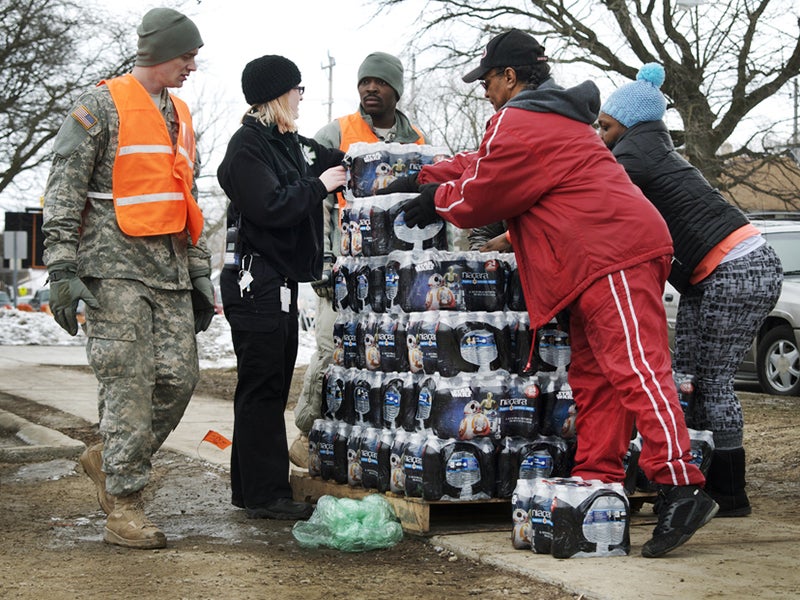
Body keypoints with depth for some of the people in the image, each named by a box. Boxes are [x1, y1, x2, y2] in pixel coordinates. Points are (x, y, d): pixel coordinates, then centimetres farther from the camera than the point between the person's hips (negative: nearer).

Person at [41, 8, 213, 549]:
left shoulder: (181, 118, 21)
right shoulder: (103, 106, -2)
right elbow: (65, 190, -7)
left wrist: (200, 274, 22)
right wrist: (61, 268, -15)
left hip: (170, 272, 7)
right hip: (115, 269, -7)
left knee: (179, 378, -1)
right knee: (130, 384, -8)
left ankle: (111, 459, 21)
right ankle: (124, 506, -1)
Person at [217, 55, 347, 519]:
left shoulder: (292, 145, 17)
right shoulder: (248, 146, -11)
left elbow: (340, 166, 26)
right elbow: (271, 206, -23)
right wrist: (319, 186, -13)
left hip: (282, 280, 10)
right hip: (257, 281, -10)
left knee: (271, 386, 13)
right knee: (262, 386, -7)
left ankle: (254, 489, 20)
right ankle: (264, 494, -3)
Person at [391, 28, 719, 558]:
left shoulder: (516, 123, -5)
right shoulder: (556, 115, 29)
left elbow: (478, 196, 1)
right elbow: (487, 164, 38)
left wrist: (437, 200, 20)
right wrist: (429, 177, 35)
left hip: (611, 254, -11)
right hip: (607, 256, 11)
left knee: (636, 368, -18)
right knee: (592, 374, 11)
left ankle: (681, 489, -25)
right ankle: (597, 478, 11)